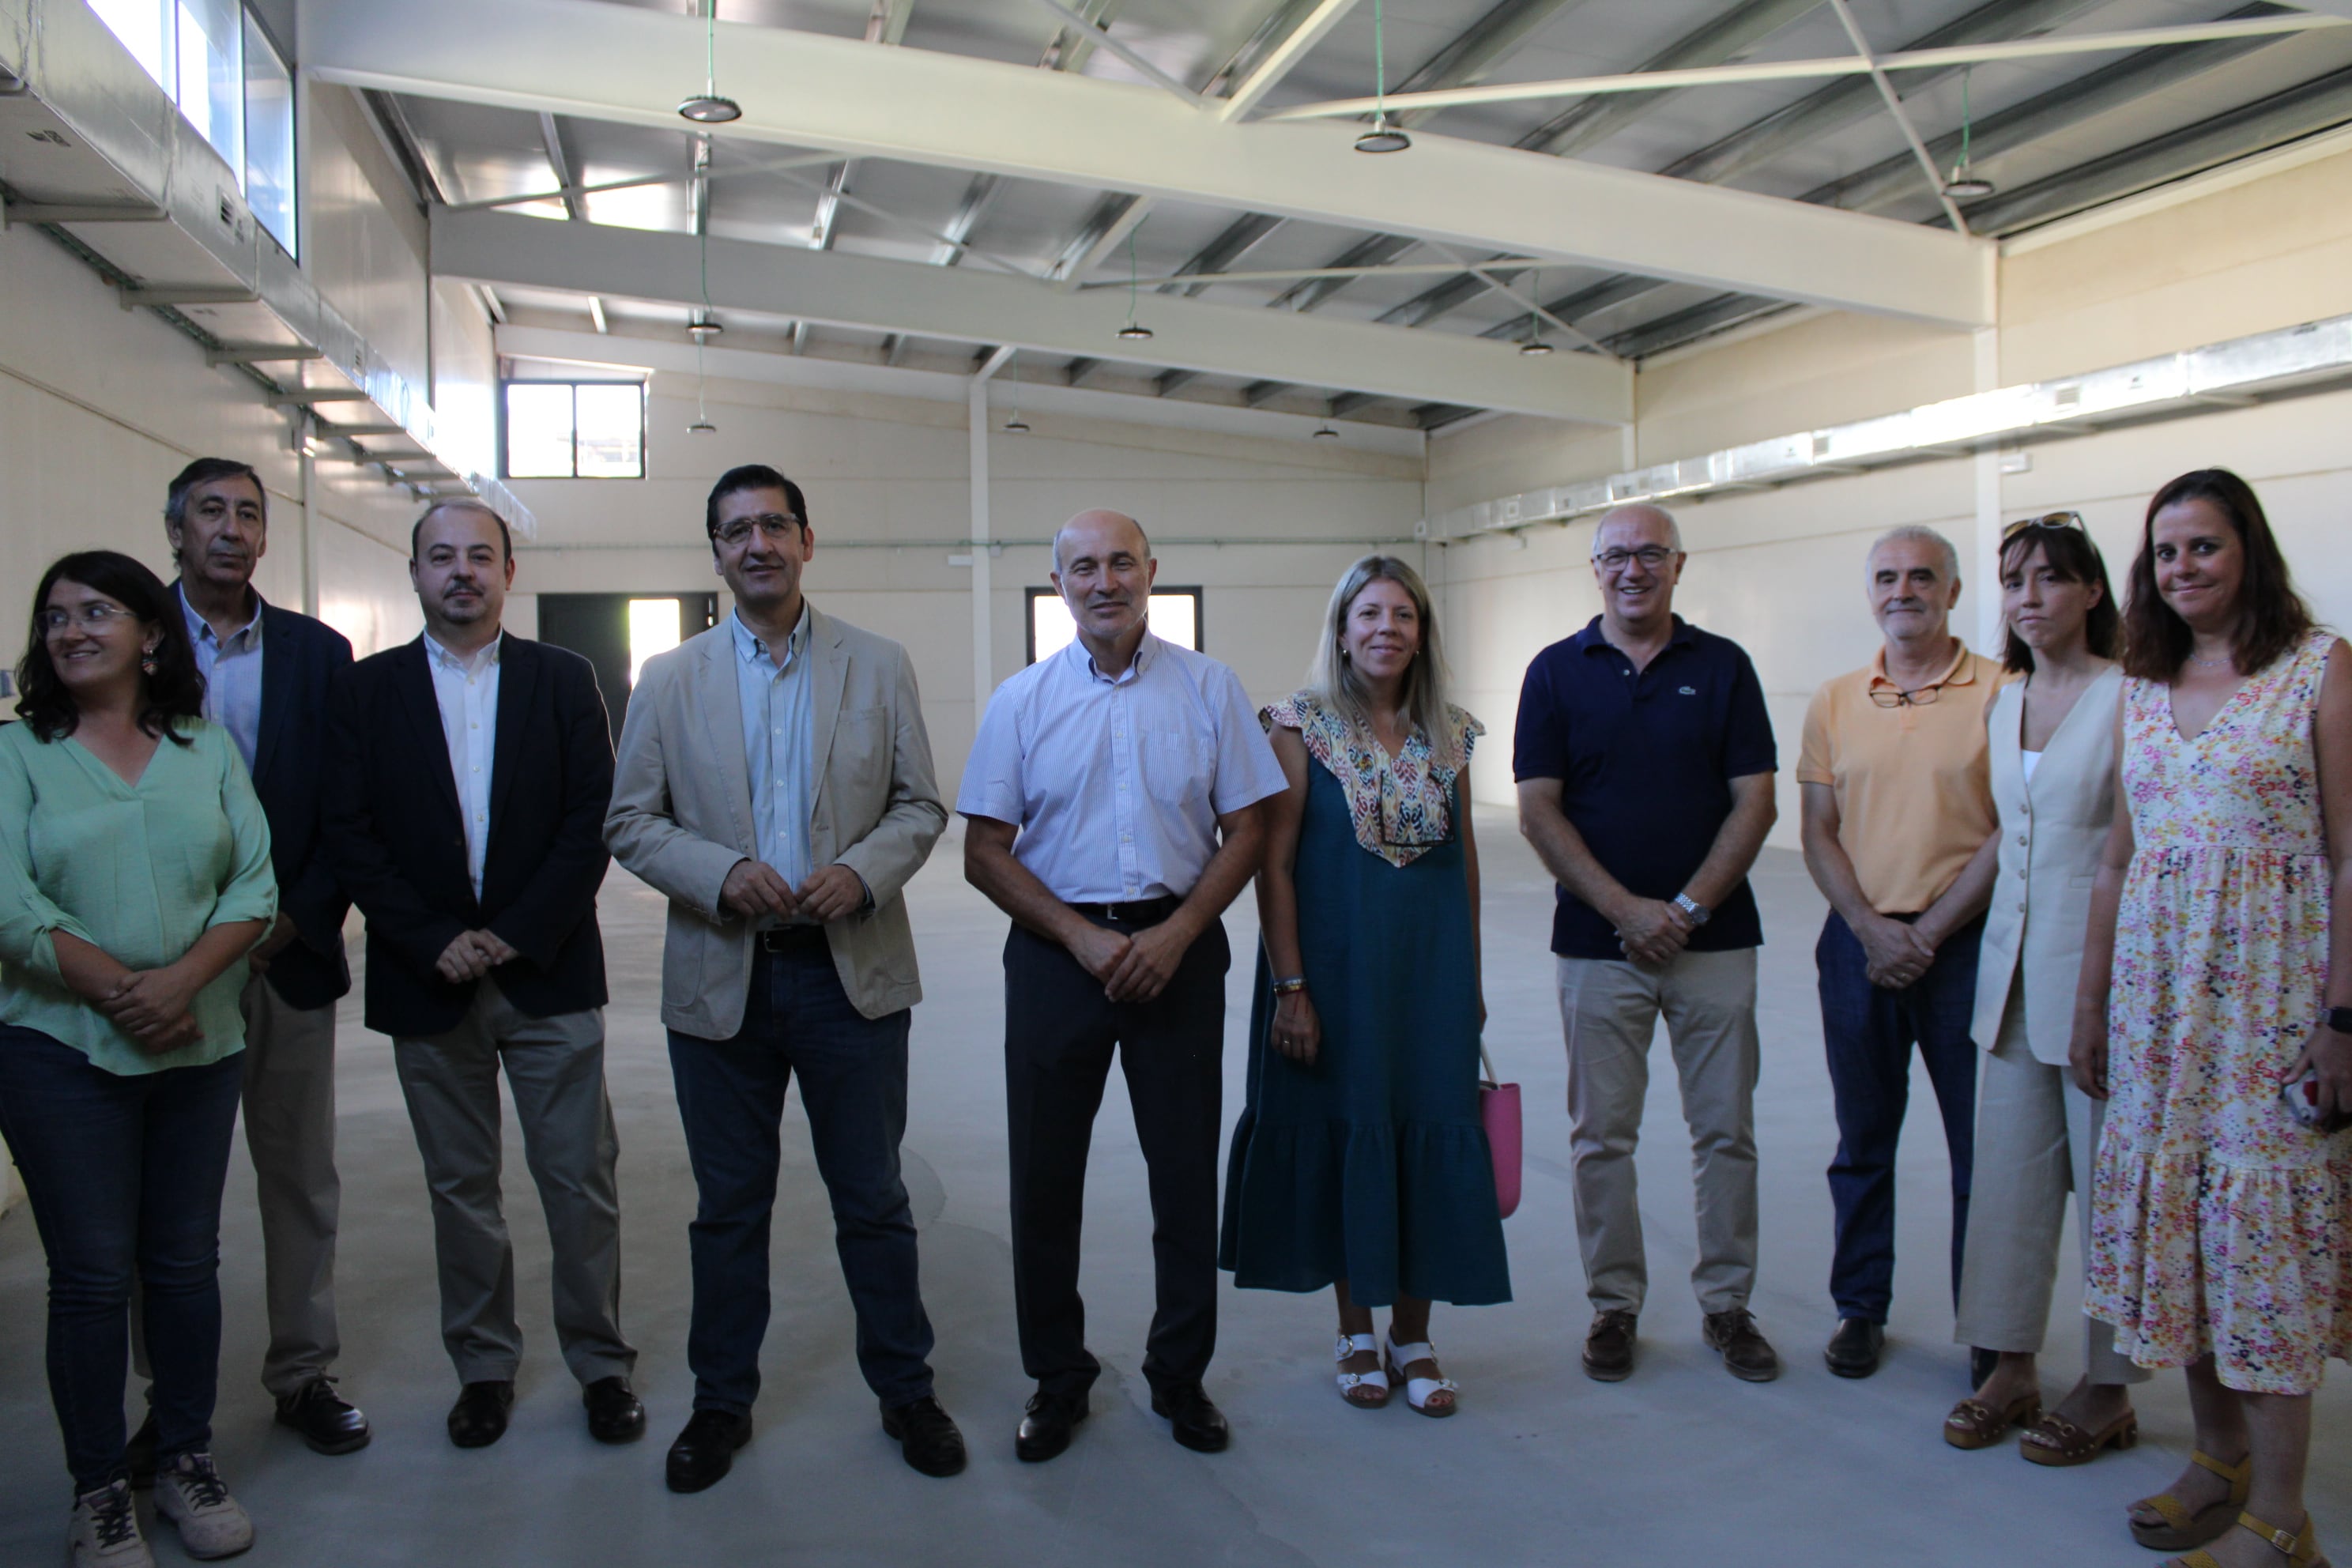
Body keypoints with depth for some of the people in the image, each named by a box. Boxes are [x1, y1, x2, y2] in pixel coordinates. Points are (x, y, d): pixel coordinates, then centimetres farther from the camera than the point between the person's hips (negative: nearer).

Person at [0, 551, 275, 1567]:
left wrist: (182, 980, -16)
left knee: (187, 1261, 10)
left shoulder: (208, 748, 6)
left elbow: (257, 885, -1)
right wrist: (122, 991, -17)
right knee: (92, 1273, 3)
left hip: (199, 1044, 2)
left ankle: (188, 1461, 25)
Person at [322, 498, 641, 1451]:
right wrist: (434, 942, -11)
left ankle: (601, 1364, 17)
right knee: (460, 1188, 11)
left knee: (580, 1179, 3)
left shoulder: (564, 680, 4)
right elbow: (350, 835, -2)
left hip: (549, 977, -1)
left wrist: (515, 934, -11)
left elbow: (593, 822, -2)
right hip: (429, 981, 1)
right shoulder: (368, 690, 5)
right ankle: (483, 1367, 25)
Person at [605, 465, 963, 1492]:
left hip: (853, 971, 0)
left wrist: (862, 871, -15)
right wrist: (723, 872, -15)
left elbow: (921, 806, 4)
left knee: (874, 1199, 9)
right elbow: (630, 822, 3)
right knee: (729, 1206, 12)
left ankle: (905, 1390, 25)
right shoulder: (670, 680, 5)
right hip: (722, 976, 1)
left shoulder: (879, 666, 5)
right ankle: (721, 1402, 28)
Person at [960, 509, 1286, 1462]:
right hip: (1056, 948, 0)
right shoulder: (1022, 700, 2)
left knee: (1186, 1170, 7)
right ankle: (1056, 1379, 24)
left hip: (1178, 946, 0)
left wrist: (1173, 935, -11)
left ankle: (1180, 1376, 25)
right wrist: (1083, 938, -11)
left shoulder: (1207, 687, 2)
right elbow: (985, 852, 0)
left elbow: (1246, 830, 2)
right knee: (1045, 1175, 6)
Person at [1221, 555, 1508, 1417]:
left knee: (1434, 1134, 4)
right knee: (1345, 1133, 5)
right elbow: (1273, 863, -8)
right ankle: (1357, 1330, 23)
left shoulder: (1448, 732, 7)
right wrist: (1289, 987, -13)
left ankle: (1413, 1336, 21)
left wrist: (1470, 981, 12)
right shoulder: (1301, 724, -5)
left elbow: (1464, 857, 12)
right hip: (1336, 964, -3)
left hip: (1432, 966, 4)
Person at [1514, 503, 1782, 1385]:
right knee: (1602, 1136, 5)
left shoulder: (1722, 667, 4)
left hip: (1713, 938, 1)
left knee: (1726, 1131, 6)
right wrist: (1626, 910, -11)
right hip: (1597, 943, 0)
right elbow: (1538, 811, -3)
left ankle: (1726, 1303, 21)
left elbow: (1754, 800, 0)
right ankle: (1614, 1304, 19)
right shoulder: (1557, 672, 3)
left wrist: (1689, 906, -10)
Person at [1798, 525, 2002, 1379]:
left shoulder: (2000, 692, -2)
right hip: (1859, 941, 3)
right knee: (1863, 1140, 11)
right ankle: (1860, 1309, 25)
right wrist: (1872, 927, -8)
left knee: (1982, 1146, 3)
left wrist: (1929, 932, -12)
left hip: (1965, 942, -3)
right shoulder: (1835, 701, 9)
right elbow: (1819, 832, 6)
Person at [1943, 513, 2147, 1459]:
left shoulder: (2127, 698, -9)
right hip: (2012, 964, 6)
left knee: (2106, 1175, 3)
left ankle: (2109, 1389, 16)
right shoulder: (2006, 703, 12)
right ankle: (2011, 1367, 20)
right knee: (2010, 1169, 9)